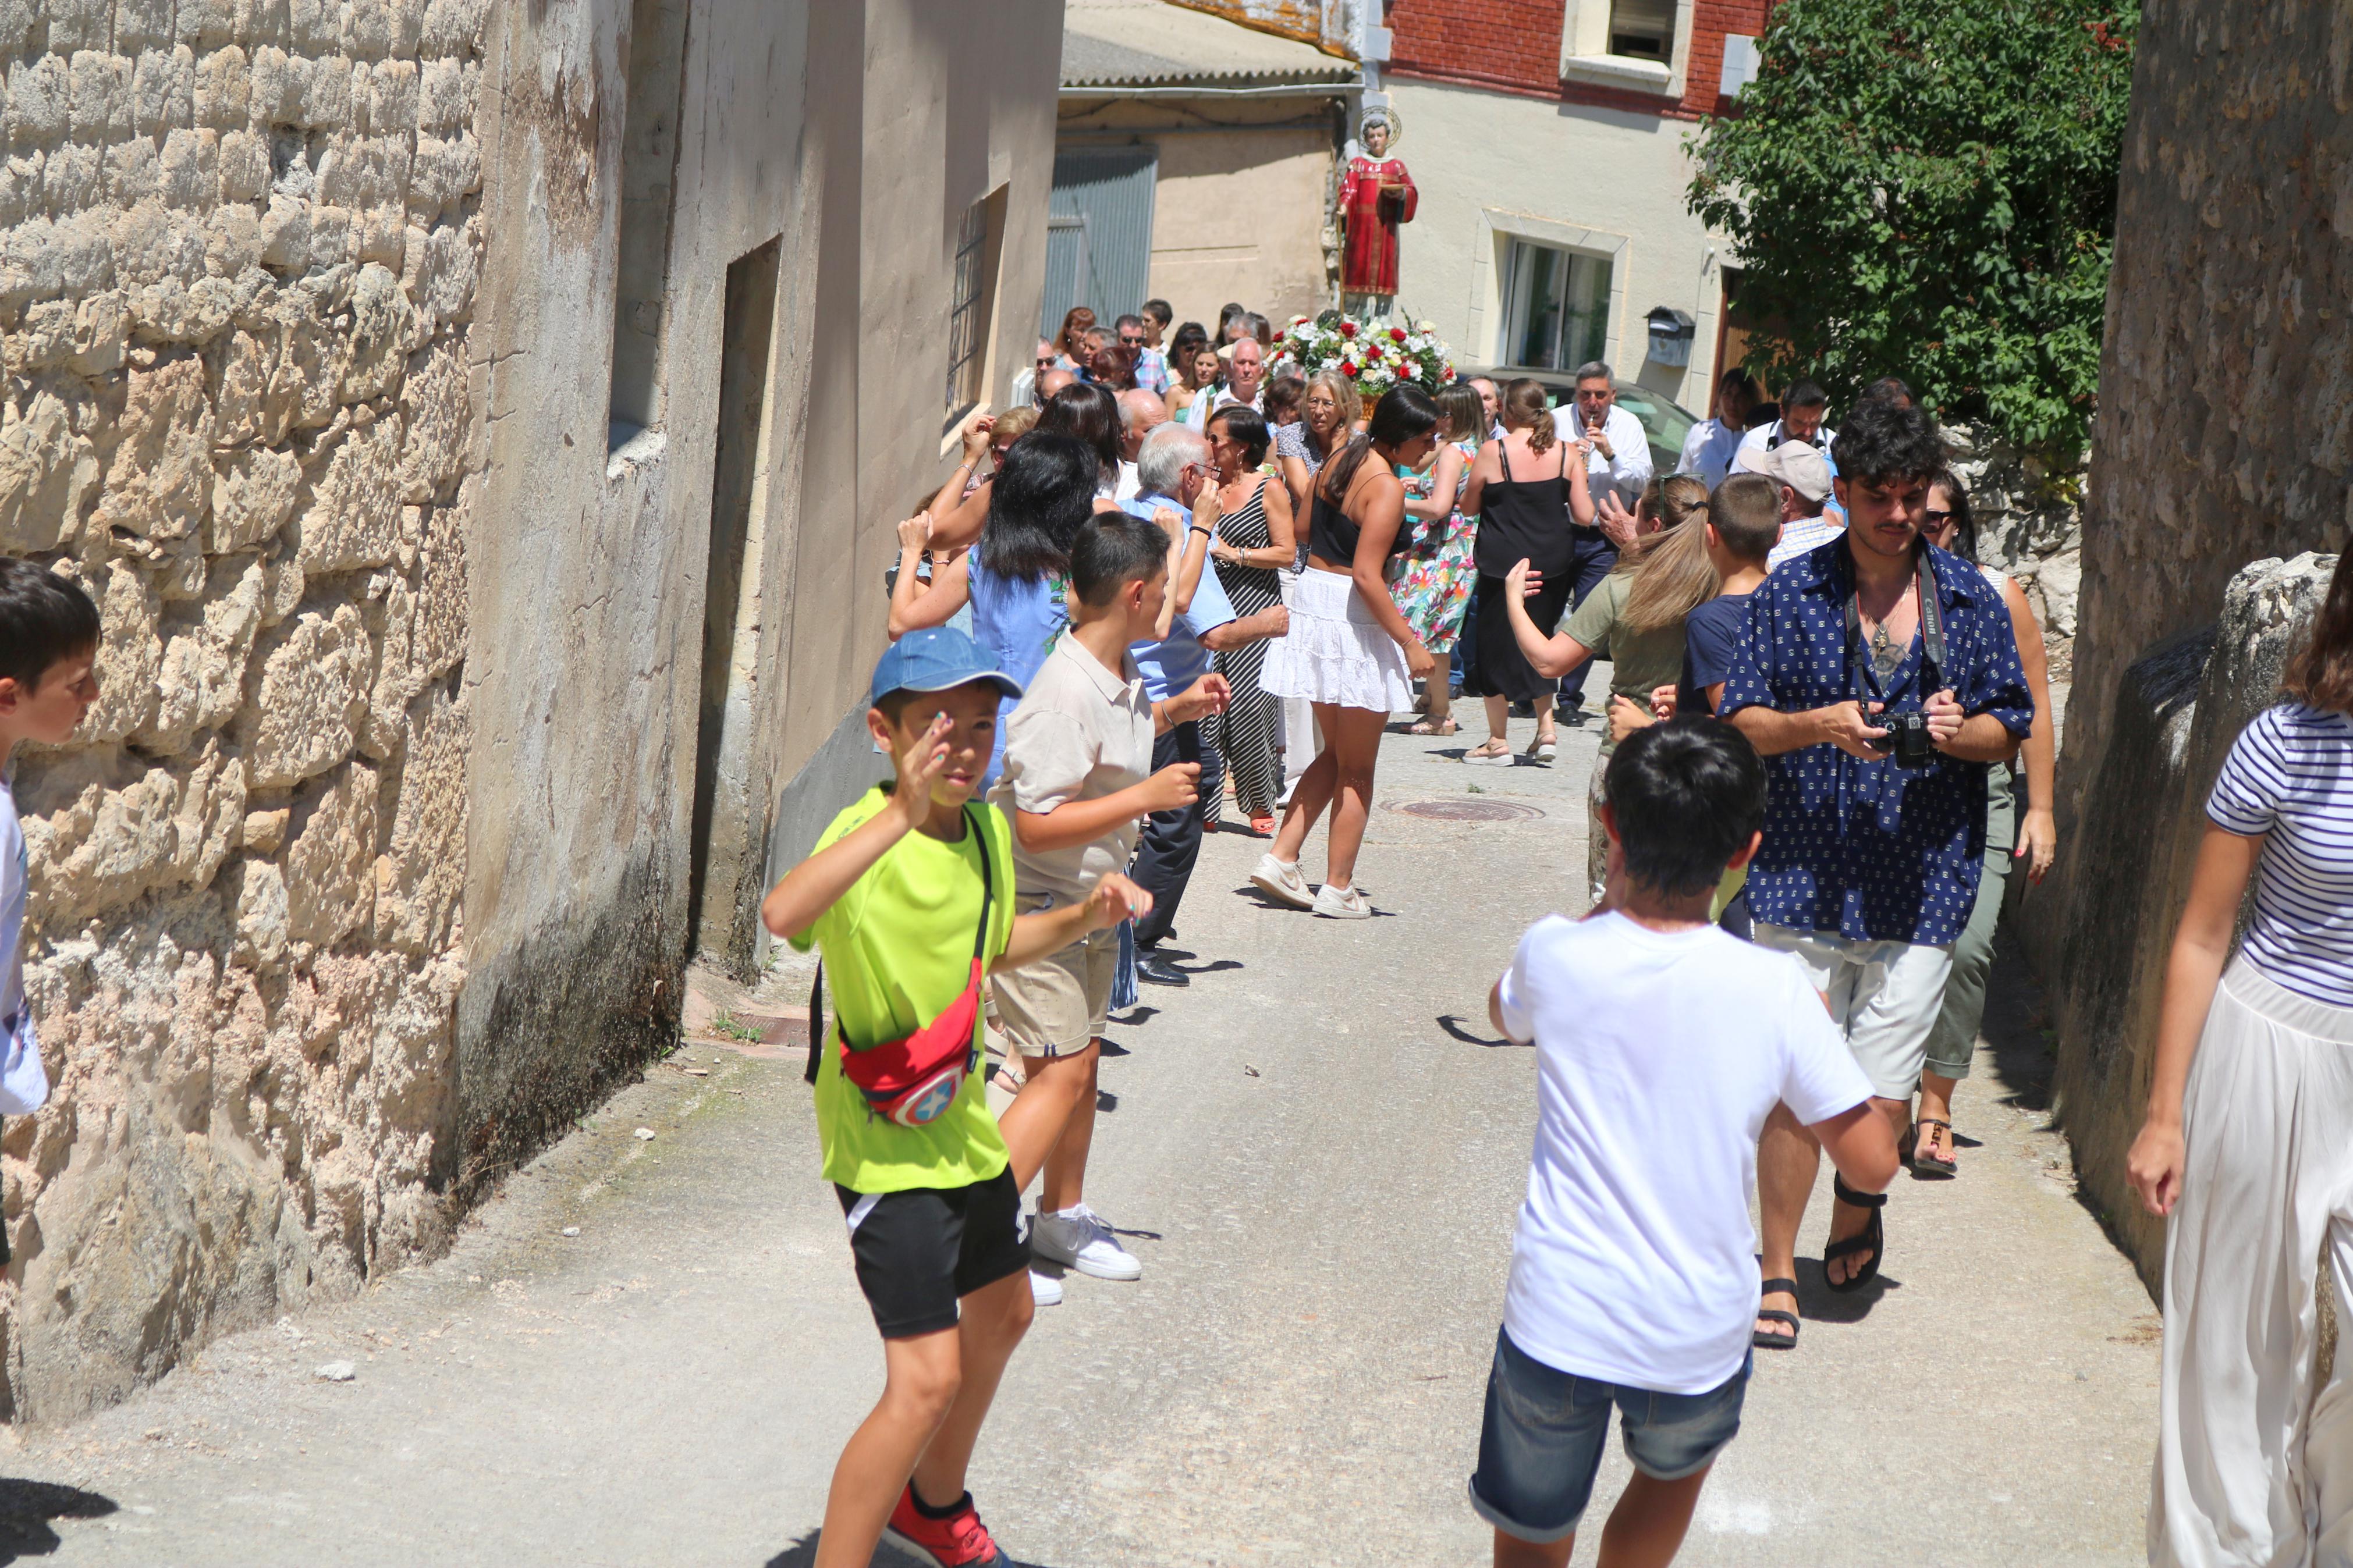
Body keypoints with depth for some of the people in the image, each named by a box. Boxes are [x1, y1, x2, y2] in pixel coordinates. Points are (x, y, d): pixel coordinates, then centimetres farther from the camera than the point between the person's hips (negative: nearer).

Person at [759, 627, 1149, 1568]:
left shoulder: (988, 830, 0)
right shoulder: (868, 835, -25)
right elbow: (782, 915, -48)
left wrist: (1083, 918, 2)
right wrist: (902, 813, -55)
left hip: (961, 1122, 9)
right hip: (881, 1140, -9)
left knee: (1003, 1313, 27)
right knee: (925, 1377, -16)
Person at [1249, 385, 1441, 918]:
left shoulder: (1339, 463, 8)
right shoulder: (1386, 488, -18)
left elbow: (1307, 531, 19)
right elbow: (1367, 575, -24)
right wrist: (1410, 643, -21)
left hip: (1313, 600, 8)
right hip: (1354, 619, -8)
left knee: (1335, 753, 20)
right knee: (1357, 768, 4)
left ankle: (1281, 858, 13)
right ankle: (1338, 889, 8)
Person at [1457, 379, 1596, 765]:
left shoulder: (1494, 451, -11)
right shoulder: (1567, 453, -3)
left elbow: (1469, 506, 0)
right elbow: (1584, 516, -2)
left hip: (1503, 560, -4)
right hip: (1554, 560, 4)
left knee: (1497, 644, 9)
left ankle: (1498, 740, 13)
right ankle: (1546, 729, 16)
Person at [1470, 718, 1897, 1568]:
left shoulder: (1556, 954, -10)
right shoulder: (1773, 990, -14)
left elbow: (1505, 1013, 17)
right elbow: (1871, 1165, -8)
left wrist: (1612, 902, 16)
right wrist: (1815, 1033, 6)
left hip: (1556, 1326, 0)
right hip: (1696, 1336, 0)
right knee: (1675, 1467, 33)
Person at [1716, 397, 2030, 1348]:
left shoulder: (1973, 600, 7)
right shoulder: (1790, 593, 3)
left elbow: (2013, 728, 12)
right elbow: (1739, 721, 4)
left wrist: (1959, 733, -10)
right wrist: (1817, 724, -16)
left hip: (1922, 886, 1)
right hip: (1804, 877, -1)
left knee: (1884, 1102, 1)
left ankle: (1856, 1209, 33)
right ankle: (1778, 1270, 16)